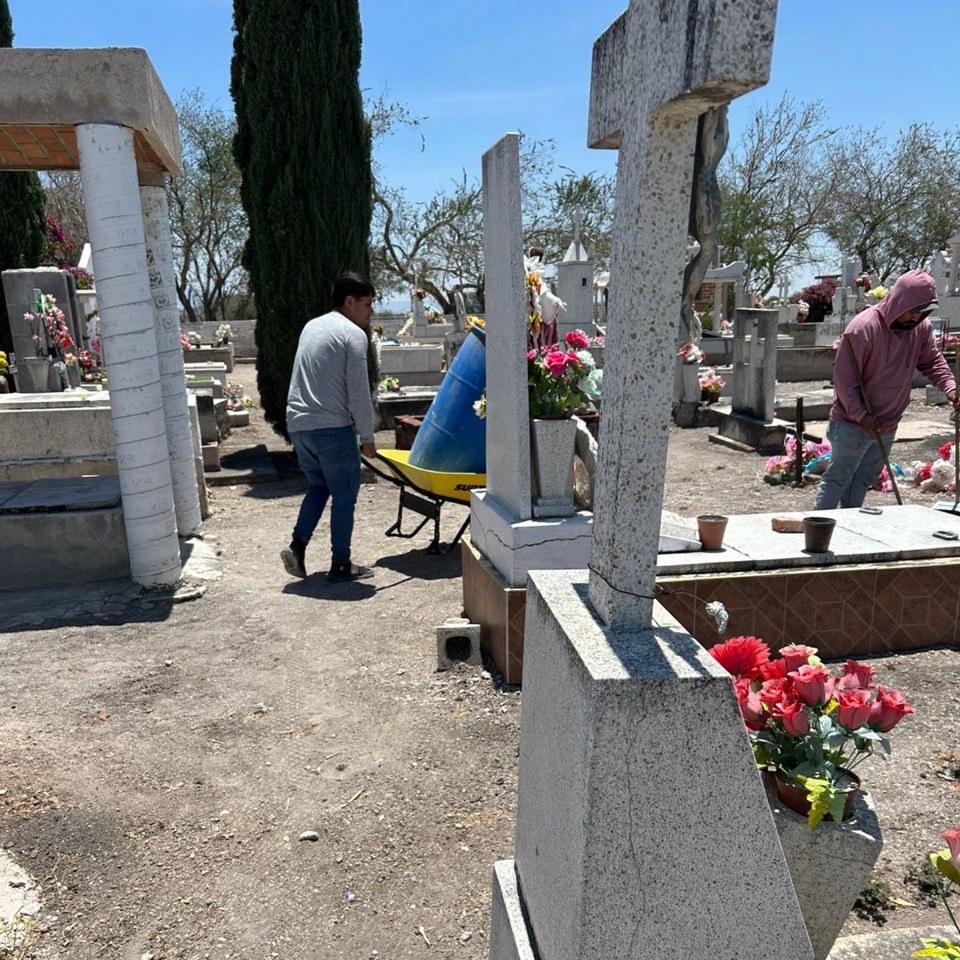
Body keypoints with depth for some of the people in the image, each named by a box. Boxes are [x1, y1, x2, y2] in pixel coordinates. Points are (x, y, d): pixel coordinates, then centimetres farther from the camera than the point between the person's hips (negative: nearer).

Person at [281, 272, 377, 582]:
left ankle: (297, 546, 11)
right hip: (332, 428, -8)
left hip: (297, 425, 8)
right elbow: (358, 392, -12)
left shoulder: (311, 326, 18)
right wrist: (367, 437, -4)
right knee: (344, 497, 5)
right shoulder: (353, 334, -7)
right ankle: (341, 565, 13)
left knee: (319, 486, 23)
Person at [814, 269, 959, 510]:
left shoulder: (921, 328, 1)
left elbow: (932, 361, 13)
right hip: (853, 424, -7)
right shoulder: (863, 327, -21)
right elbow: (844, 378, -20)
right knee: (838, 478, 0)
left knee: (863, 481, 14)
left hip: (886, 426, 7)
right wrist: (860, 415, -23)